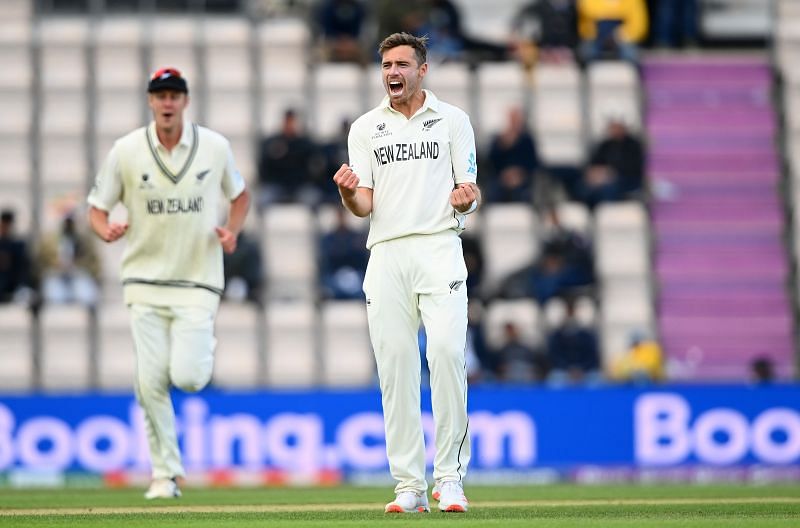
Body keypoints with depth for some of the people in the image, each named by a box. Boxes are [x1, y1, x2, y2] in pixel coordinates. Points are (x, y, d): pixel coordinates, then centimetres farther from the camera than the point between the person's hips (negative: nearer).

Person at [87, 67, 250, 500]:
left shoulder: (214, 147, -1)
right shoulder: (126, 151, -3)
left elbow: (240, 195, 15)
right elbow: (97, 208, 3)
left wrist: (232, 231, -5)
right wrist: (106, 230, -20)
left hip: (198, 281, -1)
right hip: (146, 281, 1)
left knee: (187, 377, -13)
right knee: (150, 381, -6)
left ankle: (203, 349, 25)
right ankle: (166, 474, 6)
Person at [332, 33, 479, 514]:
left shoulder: (453, 120, 10)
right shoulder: (366, 128, 14)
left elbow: (470, 196, 7)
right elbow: (365, 205, 6)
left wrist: (466, 199, -17)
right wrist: (348, 193, -17)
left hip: (439, 248, -2)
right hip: (386, 253, 2)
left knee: (447, 352, -17)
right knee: (395, 365, -1)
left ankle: (449, 477, -11)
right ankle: (410, 486, 3)